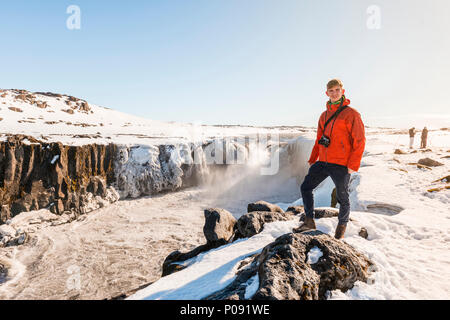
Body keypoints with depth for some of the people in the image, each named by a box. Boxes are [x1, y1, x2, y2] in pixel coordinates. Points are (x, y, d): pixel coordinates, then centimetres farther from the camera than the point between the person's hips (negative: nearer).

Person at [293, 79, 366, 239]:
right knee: (305, 187, 4)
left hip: (341, 165, -6)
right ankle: (309, 221, 15)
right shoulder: (324, 115, 14)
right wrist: (312, 159, 13)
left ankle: (342, 227, 28)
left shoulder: (351, 113, -5)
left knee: (342, 198, 7)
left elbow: (360, 141, -9)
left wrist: (353, 165, -15)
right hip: (323, 163, 6)